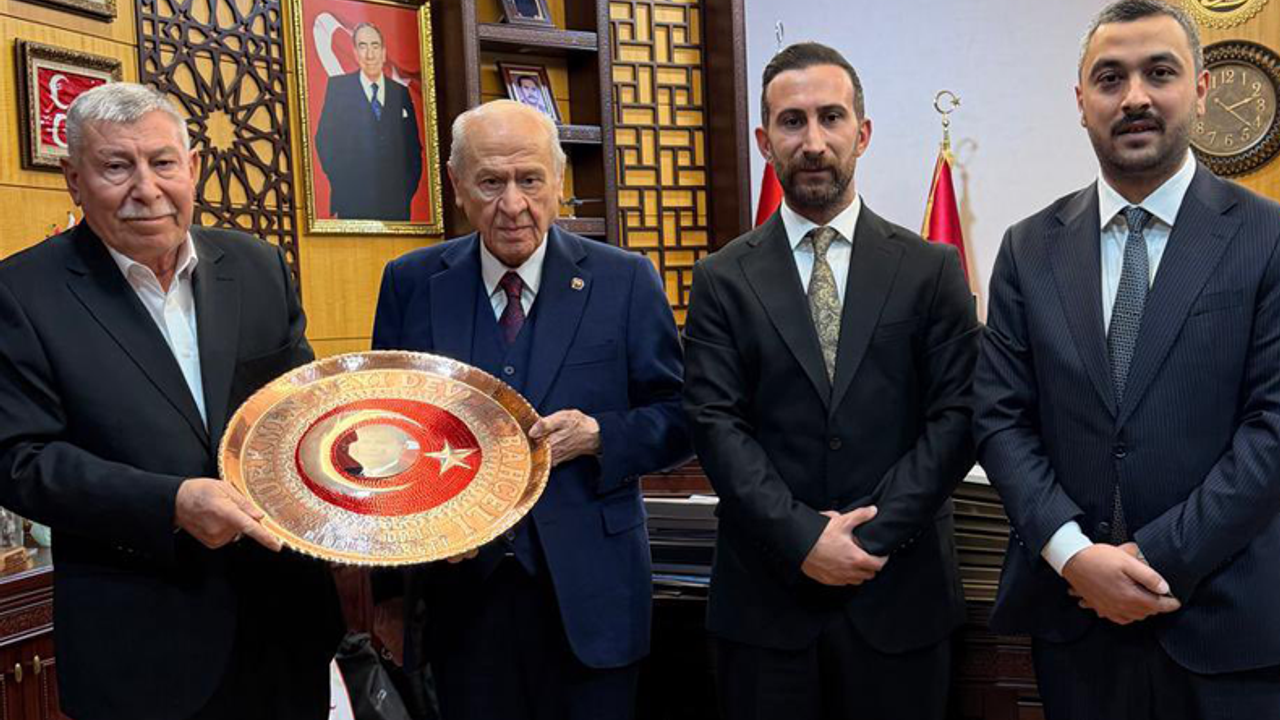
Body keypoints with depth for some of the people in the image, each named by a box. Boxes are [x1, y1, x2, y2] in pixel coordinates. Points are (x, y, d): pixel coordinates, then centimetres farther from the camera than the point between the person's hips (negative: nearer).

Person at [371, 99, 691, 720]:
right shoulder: (412, 284, 2)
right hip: (460, 591, 1)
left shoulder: (624, 281, -3)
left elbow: (677, 418, 1)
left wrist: (597, 436, -18)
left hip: (588, 594, -1)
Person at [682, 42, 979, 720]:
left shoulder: (930, 269, 3)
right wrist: (803, 538, -14)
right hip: (764, 593, 0)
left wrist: (872, 534, -11)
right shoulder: (723, 279, 2)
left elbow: (954, 417, -2)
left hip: (899, 589, 1)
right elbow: (716, 424, -5)